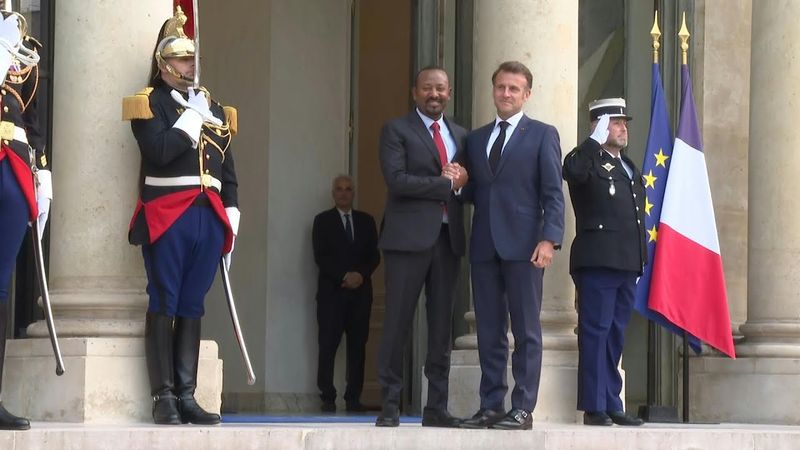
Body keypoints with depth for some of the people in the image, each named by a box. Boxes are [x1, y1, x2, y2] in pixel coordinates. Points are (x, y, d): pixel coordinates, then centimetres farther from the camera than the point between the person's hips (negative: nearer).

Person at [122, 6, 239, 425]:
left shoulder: (213, 107, 19)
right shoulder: (150, 104, 0)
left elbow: (227, 167, 19)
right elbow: (160, 151, -16)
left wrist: (230, 212, 10)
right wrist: (193, 116, -9)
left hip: (208, 217, 6)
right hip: (168, 215, -6)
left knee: (192, 307, 6)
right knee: (164, 305, -4)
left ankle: (187, 395, 8)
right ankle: (163, 397, -4)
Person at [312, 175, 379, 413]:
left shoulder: (366, 221, 16)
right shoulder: (323, 221, 8)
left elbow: (374, 255, 10)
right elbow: (320, 257, -2)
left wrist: (361, 275, -8)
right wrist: (344, 276, -12)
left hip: (360, 290, 3)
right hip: (331, 291, -3)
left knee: (358, 345, -1)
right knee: (328, 345, -7)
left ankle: (354, 398, 1)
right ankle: (327, 398, -6)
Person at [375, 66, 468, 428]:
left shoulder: (460, 136, 18)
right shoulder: (397, 130, 1)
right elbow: (396, 180, -12)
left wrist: (464, 179, -7)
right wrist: (446, 184, -11)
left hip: (448, 238, 5)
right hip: (409, 237, -5)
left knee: (442, 326, 5)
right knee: (397, 323, -3)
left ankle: (436, 407, 9)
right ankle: (390, 405, 1)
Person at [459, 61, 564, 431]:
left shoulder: (542, 135, 4)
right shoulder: (476, 138, 18)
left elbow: (553, 194, -2)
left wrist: (549, 239, -14)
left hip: (522, 246, -5)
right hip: (484, 245, 5)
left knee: (526, 331, -2)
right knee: (488, 331, 6)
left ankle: (523, 409, -2)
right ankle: (491, 406, 10)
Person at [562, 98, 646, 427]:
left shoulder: (630, 168, 23)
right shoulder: (589, 160, -2)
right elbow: (573, 171, -28)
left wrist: (640, 259, 20)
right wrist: (596, 141, -22)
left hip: (627, 264, 8)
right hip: (598, 262, -8)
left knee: (615, 336, 10)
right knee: (596, 332, -7)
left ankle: (612, 406, 13)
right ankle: (594, 407, -7)